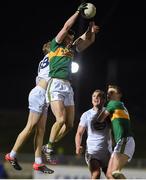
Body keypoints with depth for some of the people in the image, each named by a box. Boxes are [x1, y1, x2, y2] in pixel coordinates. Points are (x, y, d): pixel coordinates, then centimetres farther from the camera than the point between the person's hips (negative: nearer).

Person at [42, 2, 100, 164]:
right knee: (61, 119, -20)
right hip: (56, 85, -7)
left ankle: (49, 147, 16)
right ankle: (49, 149, -6)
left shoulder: (72, 49, 21)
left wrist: (91, 26, 8)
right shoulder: (55, 45, 5)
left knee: (69, 124, 2)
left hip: (68, 87, 7)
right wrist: (78, 12, 1)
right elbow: (66, 27, -3)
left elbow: (89, 40, 24)